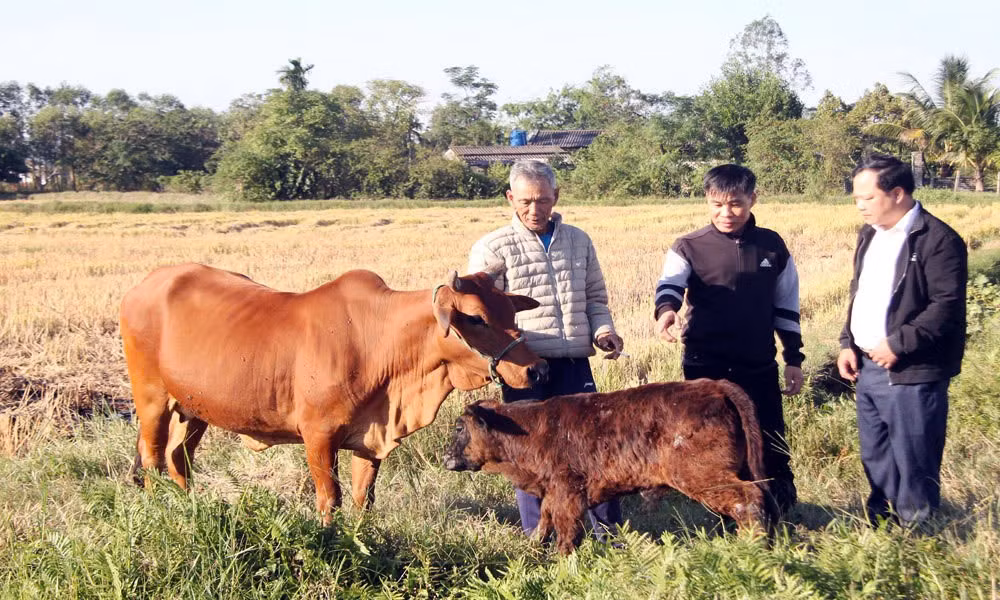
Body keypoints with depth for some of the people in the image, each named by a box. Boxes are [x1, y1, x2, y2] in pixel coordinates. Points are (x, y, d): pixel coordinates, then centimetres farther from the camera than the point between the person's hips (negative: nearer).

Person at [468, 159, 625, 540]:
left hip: (574, 364, 3)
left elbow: (595, 296, 21)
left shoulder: (578, 241, 12)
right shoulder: (493, 249, -1)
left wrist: (602, 329, 2)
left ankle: (607, 528, 17)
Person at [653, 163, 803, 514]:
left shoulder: (772, 246, 6)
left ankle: (782, 515, 21)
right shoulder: (689, 248, -2)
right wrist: (666, 309, -42)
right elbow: (670, 284, -19)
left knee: (772, 445, 6)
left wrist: (794, 359, 11)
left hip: (759, 366, 2)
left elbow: (786, 306, 12)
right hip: (706, 366, -2)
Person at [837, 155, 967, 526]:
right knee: (875, 460, 18)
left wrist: (898, 344, -20)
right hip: (867, 368, 9)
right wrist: (847, 343, 10)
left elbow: (948, 306, -20)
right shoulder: (870, 235, 13)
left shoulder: (937, 240, -15)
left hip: (911, 374, -8)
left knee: (914, 464, -2)